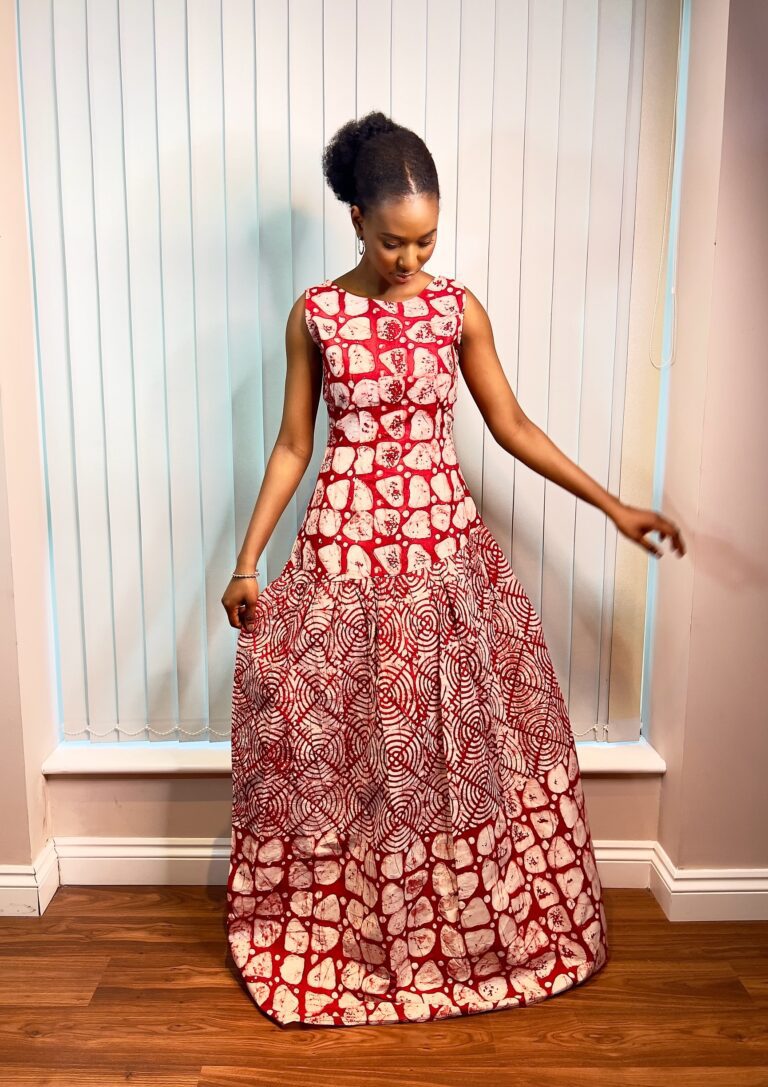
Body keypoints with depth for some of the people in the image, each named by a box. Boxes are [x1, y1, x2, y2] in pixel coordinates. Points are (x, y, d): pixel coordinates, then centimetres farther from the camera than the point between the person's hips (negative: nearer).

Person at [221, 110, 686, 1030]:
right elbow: (292, 445, 2)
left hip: (445, 539, 2)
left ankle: (472, 928, 33)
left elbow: (511, 425, 5)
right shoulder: (314, 315, -1)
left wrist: (613, 506, 1)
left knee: (460, 734, 9)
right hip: (345, 542, -1)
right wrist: (247, 560, -3)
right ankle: (332, 933, 31)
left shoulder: (459, 309, 2)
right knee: (338, 739, 6)